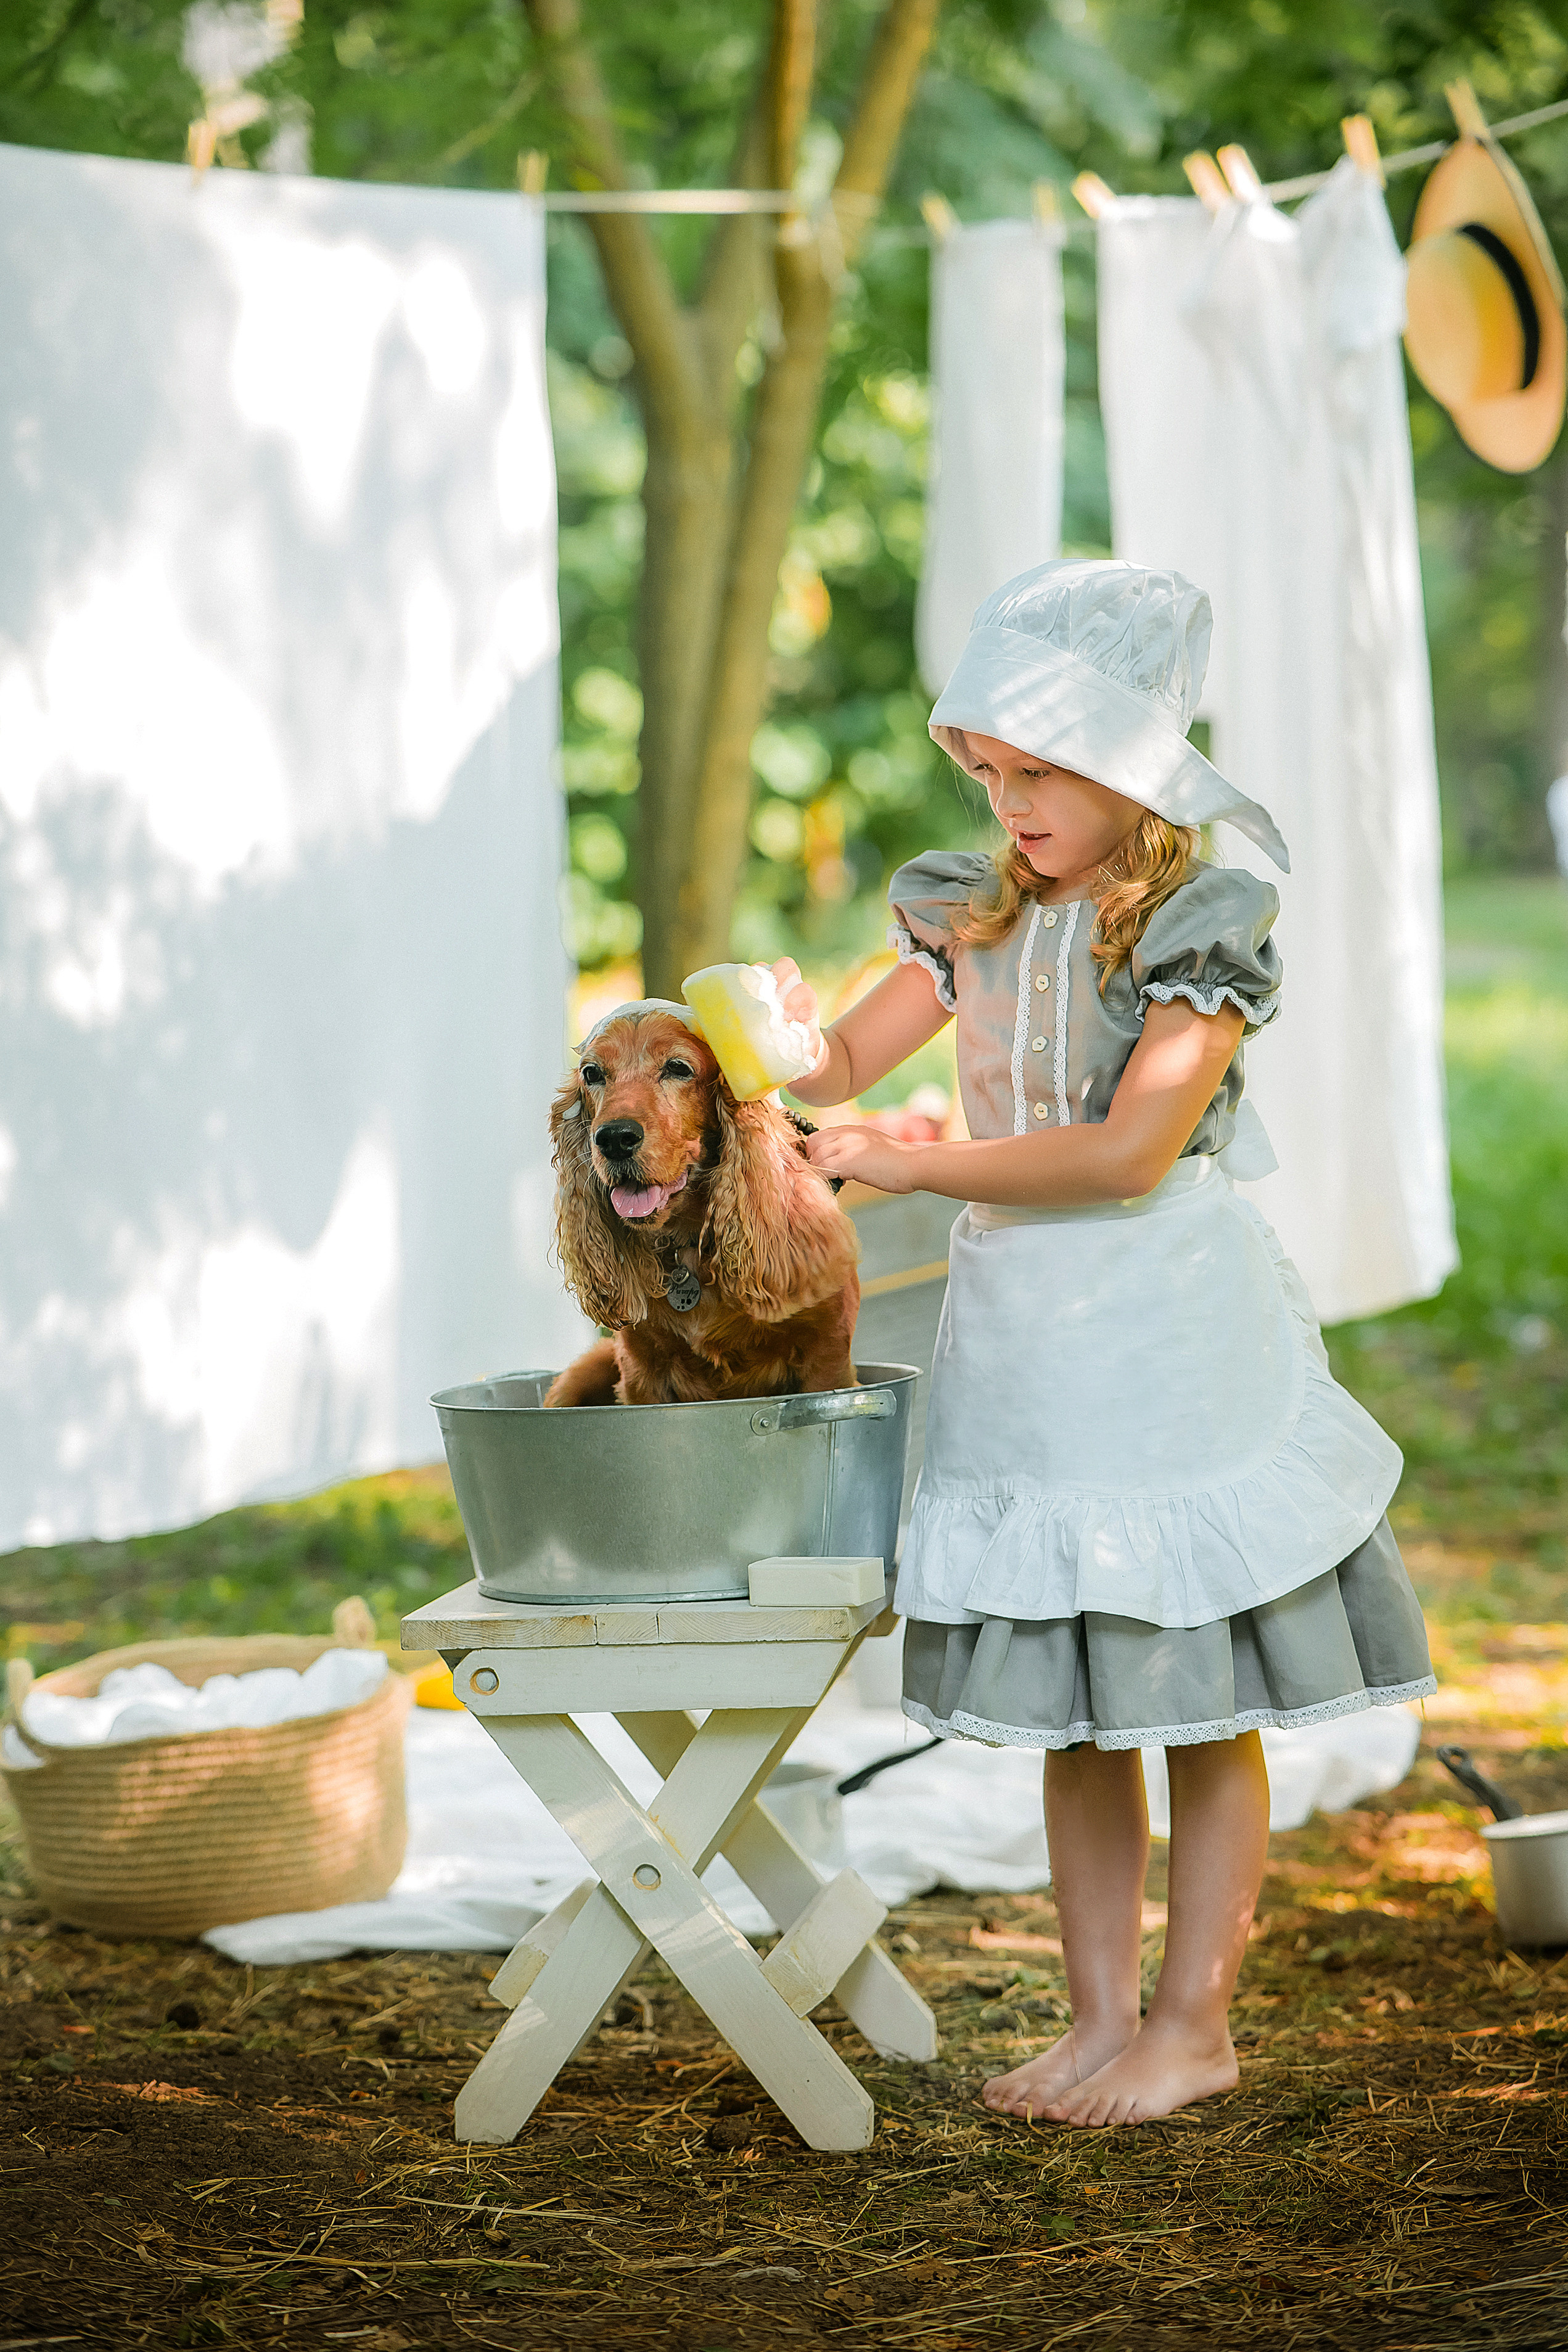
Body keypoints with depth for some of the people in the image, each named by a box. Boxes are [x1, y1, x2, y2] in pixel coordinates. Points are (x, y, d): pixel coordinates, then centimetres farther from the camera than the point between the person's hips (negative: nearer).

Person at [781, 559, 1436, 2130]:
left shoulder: (1205, 921, -11)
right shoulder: (977, 911, 7)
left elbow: (1129, 1151, -19)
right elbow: (851, 1061, 3)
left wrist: (911, 1164, -20)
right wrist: (791, 1040, -21)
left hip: (1170, 1334, -6)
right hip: (1018, 1328, 6)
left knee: (1200, 1704, 2)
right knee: (1067, 1712, 11)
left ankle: (1195, 2025, 12)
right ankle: (1101, 2017, 20)